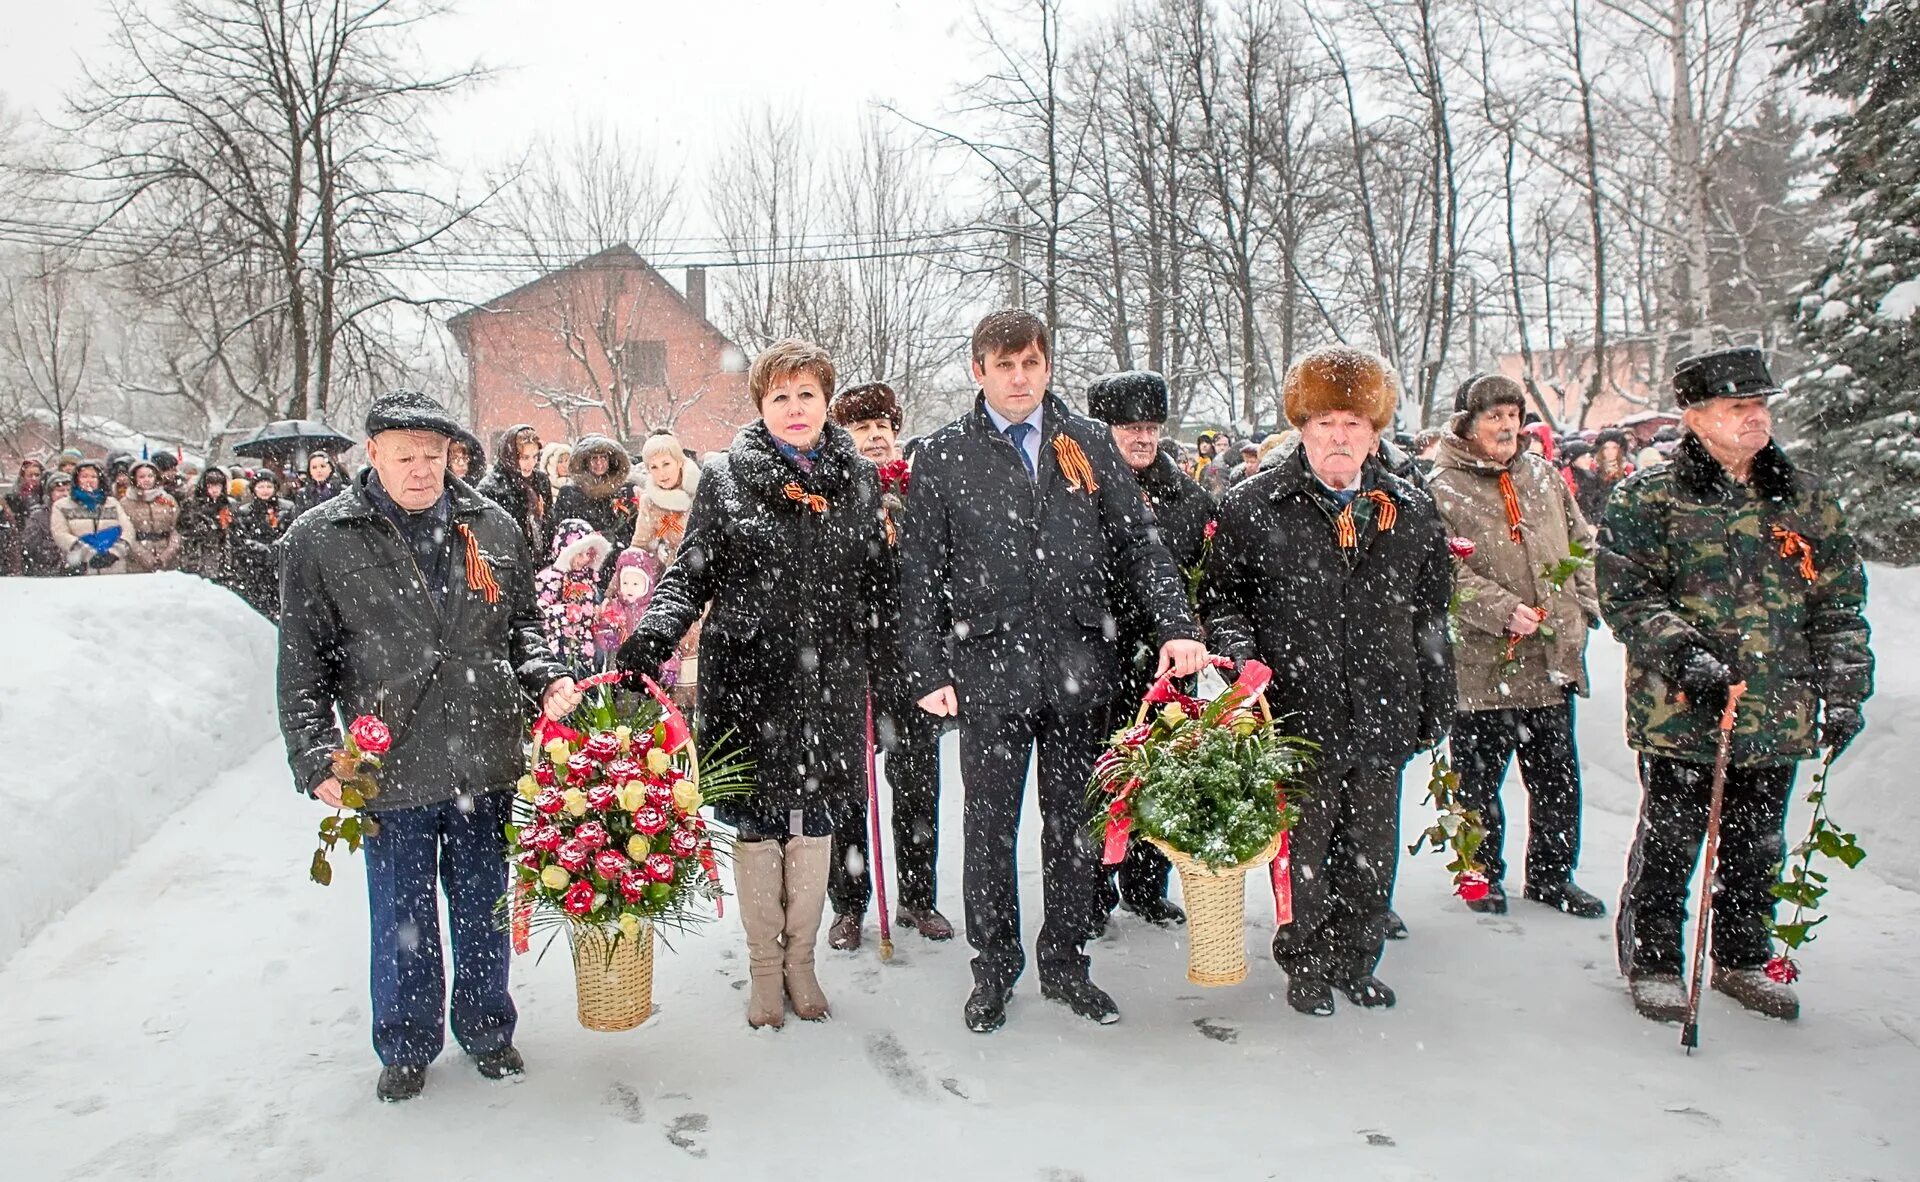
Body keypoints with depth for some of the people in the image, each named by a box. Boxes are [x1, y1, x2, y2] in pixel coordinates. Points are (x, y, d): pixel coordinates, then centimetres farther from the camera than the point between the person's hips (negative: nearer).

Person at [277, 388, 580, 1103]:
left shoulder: (491, 527, 4)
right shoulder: (321, 539, -2)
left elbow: (522, 622, 13)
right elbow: (303, 663, 0)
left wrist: (545, 680, -6)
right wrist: (316, 760, -6)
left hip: (486, 762, 2)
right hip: (389, 770, -2)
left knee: (483, 907, 16)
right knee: (401, 919, 13)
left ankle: (486, 1029, 36)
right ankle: (406, 1047, 34)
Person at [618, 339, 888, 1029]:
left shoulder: (857, 478, 7)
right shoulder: (725, 479, -1)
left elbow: (876, 578, 13)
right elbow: (691, 574, -2)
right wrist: (652, 636, -18)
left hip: (830, 680, 2)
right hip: (747, 677, -2)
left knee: (814, 818, 10)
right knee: (755, 820, 6)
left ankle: (801, 959, 28)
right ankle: (764, 966, 24)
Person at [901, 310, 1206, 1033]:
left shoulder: (1089, 444, 9)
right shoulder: (941, 457, 4)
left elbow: (1138, 544, 7)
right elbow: (922, 575, 3)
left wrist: (1177, 626, -6)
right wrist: (928, 673, -2)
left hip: (1079, 667, 2)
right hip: (989, 669, -2)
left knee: (1073, 822, 11)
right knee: (990, 827, 6)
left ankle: (1065, 965, 26)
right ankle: (993, 969, 23)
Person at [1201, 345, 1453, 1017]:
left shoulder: (1411, 510, 8)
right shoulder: (1254, 506, -3)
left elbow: (1431, 616, 13)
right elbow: (1221, 596, 4)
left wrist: (1437, 708, 14)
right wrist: (1244, 661, -11)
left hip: (1382, 715, 3)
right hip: (1299, 713, -3)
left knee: (1371, 852, 13)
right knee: (1303, 850, 7)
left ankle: (1355, 962, 33)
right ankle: (1306, 966, 28)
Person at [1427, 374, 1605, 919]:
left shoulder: (1544, 475, 11)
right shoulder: (1441, 489, -8)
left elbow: (1582, 543, 19)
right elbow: (1447, 574, -15)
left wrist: (1583, 605, 8)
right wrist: (1503, 610, -23)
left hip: (1553, 659, 6)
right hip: (1482, 664, -5)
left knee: (1557, 773, 15)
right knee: (1479, 776, 8)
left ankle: (1552, 873, 31)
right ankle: (1483, 873, 25)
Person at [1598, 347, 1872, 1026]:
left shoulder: (1804, 497, 10)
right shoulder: (1647, 498, -5)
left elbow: (1840, 601, 13)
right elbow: (1624, 592, -9)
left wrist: (1843, 692, 9)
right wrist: (1680, 651, -22)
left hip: (1778, 717, 5)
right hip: (1680, 714, -5)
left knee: (1757, 848, 16)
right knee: (1668, 847, 5)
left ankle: (1740, 960, 34)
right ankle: (1650, 959, 22)